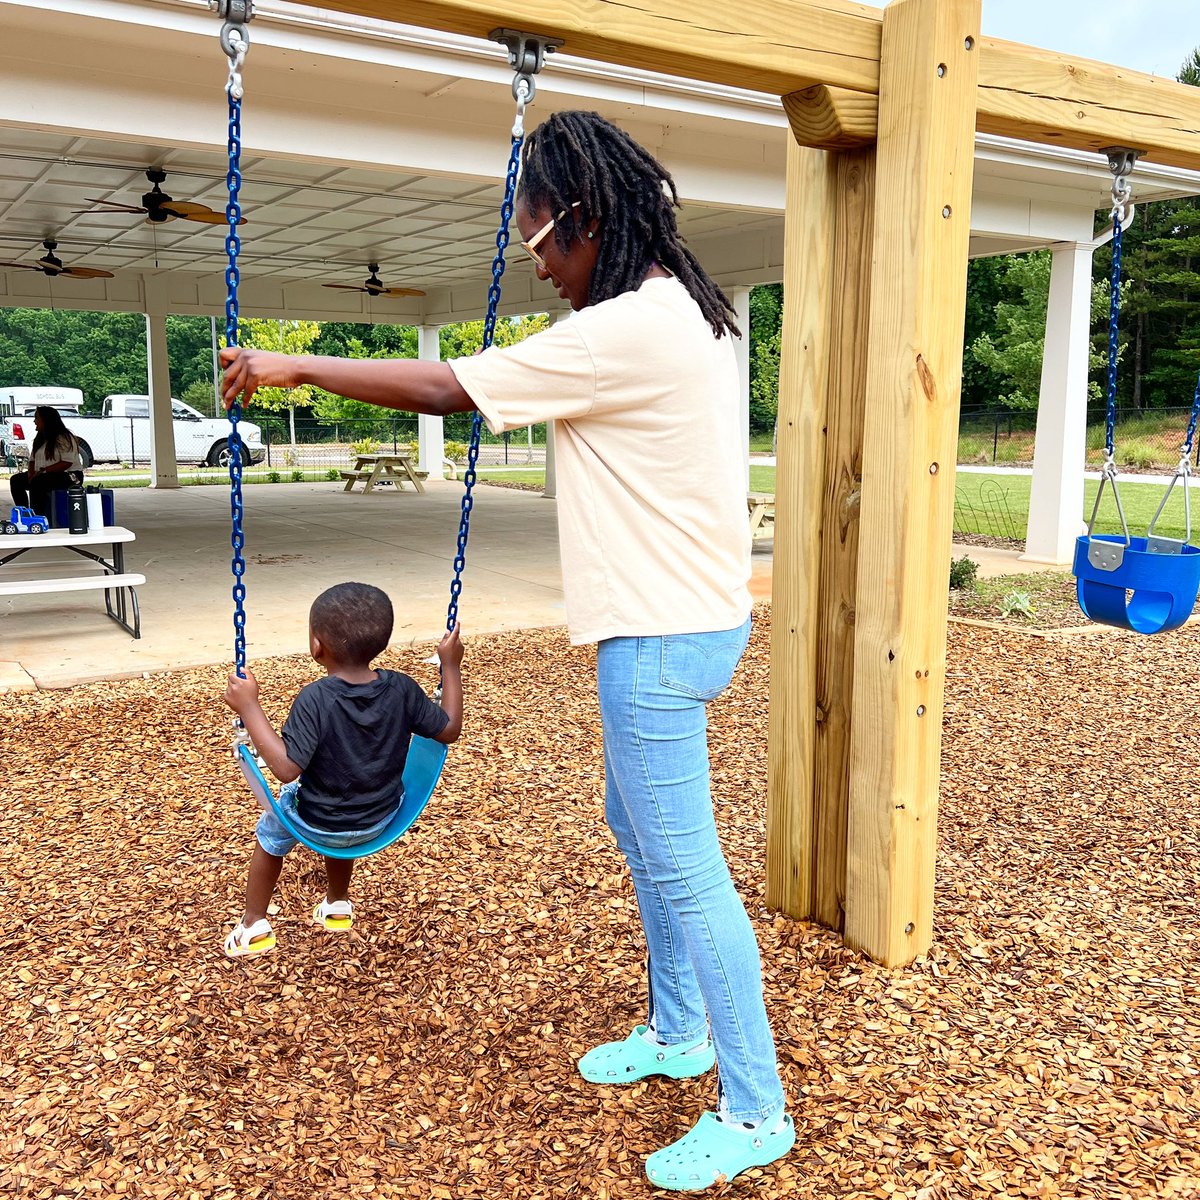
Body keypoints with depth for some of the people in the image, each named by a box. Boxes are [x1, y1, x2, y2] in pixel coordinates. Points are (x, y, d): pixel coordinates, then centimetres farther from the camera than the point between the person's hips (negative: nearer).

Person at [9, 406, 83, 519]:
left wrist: (43, 471, -22)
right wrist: (31, 473, -5)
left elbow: (67, 463, -21)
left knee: (37, 483, -34)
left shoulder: (64, 438, -13)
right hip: (42, 476, 9)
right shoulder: (39, 439, 16)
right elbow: (32, 459, 18)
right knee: (16, 480, -7)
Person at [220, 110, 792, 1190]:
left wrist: (293, 364, -8)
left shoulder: (625, 332, -21)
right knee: (639, 826, 22)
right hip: (688, 615, 10)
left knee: (683, 867, -1)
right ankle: (676, 1031, 39)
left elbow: (446, 388, -17)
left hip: (662, 635, -10)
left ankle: (755, 1110, 15)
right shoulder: (687, 311, 10)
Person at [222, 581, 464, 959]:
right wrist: (451, 666, -1)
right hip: (381, 820, 4)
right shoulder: (402, 689, -18)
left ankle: (254, 925, 39)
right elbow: (450, 730, -7)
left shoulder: (314, 699, -30)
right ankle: (337, 905, 54)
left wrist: (249, 706, -31)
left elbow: (286, 768, -32)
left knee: (271, 831, 31)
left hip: (318, 824, -4)